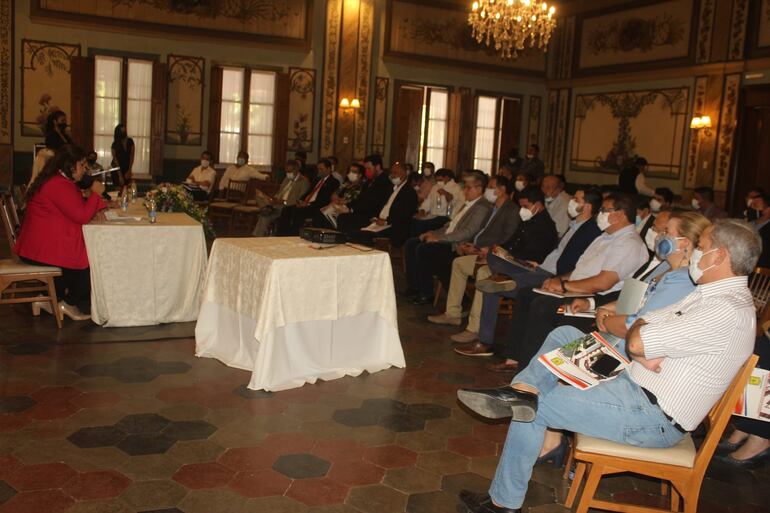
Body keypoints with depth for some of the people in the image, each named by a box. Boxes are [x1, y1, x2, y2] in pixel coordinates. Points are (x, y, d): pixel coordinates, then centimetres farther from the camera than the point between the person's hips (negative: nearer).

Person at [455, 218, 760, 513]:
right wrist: (644, 352, -15)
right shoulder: (709, 295, 10)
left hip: (653, 418, -10)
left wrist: (640, 347, -3)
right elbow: (638, 327, 7)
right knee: (564, 334, 8)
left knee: (534, 408, -8)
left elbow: (636, 342, -27)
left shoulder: (729, 311, -23)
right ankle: (524, 390, -16)